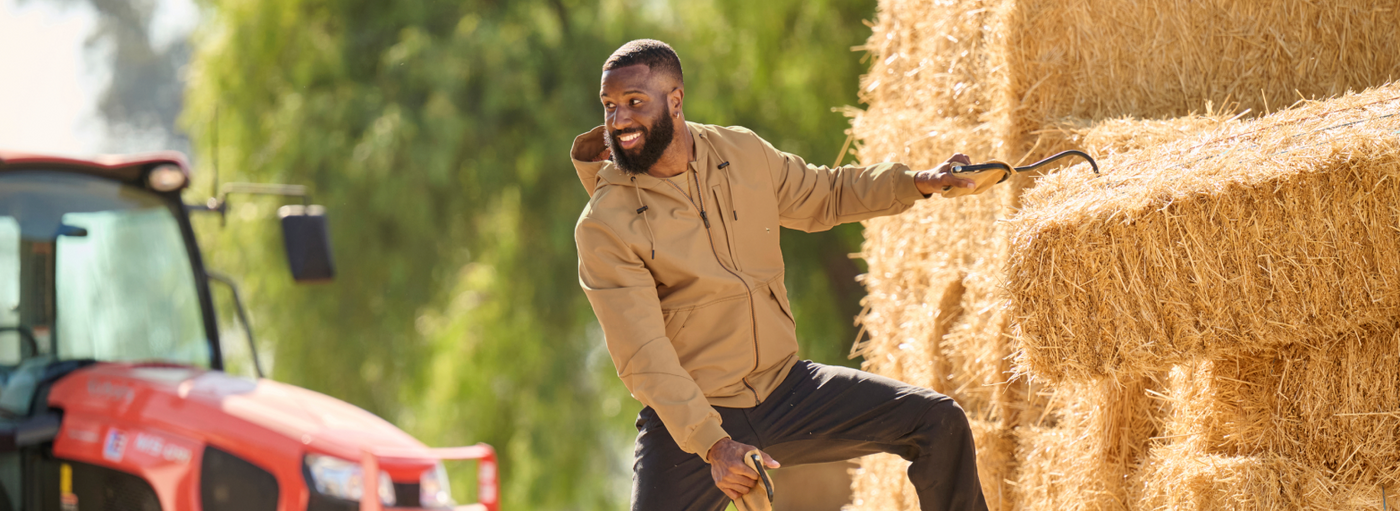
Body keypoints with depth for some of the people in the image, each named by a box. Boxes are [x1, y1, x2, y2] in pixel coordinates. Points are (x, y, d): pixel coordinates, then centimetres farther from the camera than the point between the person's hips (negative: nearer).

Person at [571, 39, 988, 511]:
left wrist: (915, 183, 8)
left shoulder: (741, 153, 1)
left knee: (939, 422, -2)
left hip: (786, 385, 4)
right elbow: (643, 357, -22)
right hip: (688, 420, -4)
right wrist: (712, 445, -31)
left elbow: (823, 196, 21)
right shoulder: (603, 226, -16)